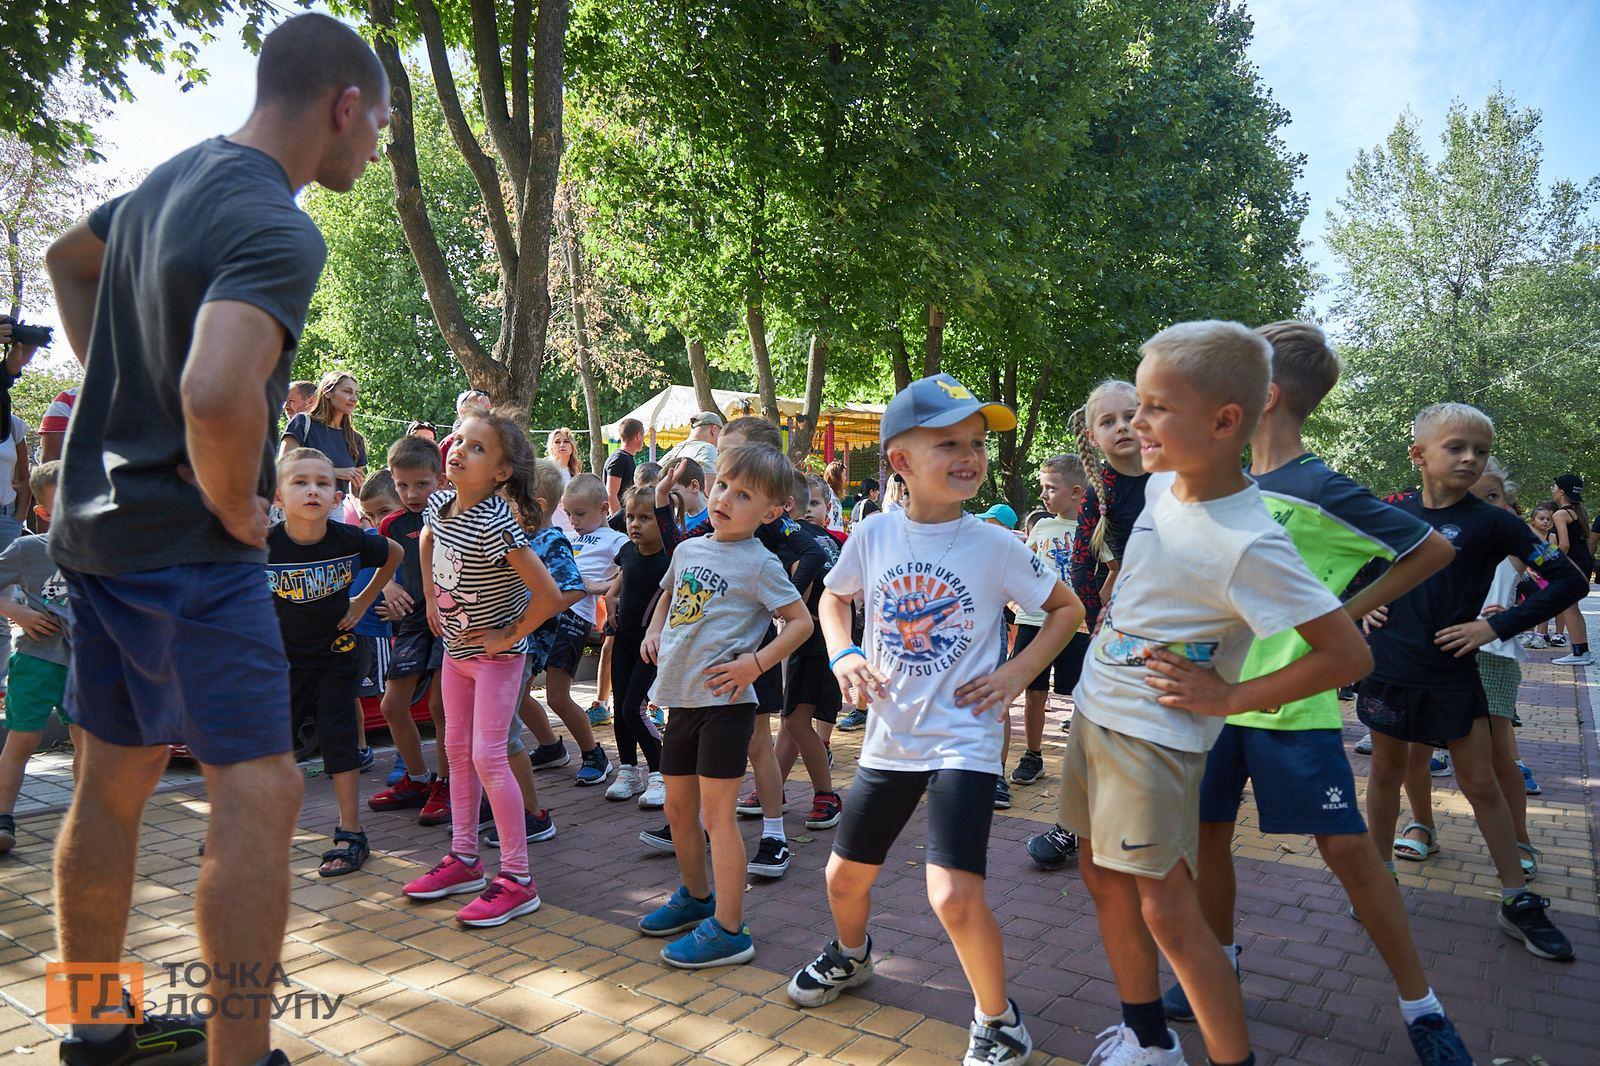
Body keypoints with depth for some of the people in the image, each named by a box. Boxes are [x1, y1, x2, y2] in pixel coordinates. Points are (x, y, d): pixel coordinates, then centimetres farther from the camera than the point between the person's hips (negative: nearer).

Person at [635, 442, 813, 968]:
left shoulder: (758, 564, -10)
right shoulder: (688, 549, 10)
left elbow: (801, 621, -9)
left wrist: (755, 663, -17)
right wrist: (653, 631, 11)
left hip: (724, 702, -7)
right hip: (680, 700, 7)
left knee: (716, 813, -3)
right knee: (678, 808, 18)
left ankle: (728, 930, 8)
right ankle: (696, 896, 39)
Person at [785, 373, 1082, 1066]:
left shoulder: (995, 546, -11)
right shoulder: (873, 537, -4)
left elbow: (1067, 608, 3)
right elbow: (834, 598, 15)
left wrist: (1019, 673, -8)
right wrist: (842, 655, -3)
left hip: (963, 741, -4)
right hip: (889, 738, 4)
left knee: (954, 897, -18)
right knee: (845, 876, 18)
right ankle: (851, 955, 53)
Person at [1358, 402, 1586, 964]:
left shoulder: (1490, 522, -6)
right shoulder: (1393, 510, 0)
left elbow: (1570, 581, -6)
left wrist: (1497, 626, -11)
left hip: (1452, 671, -2)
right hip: (1390, 665, 2)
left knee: (1481, 782, 5)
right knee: (1386, 770, 12)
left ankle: (1518, 902, 20)